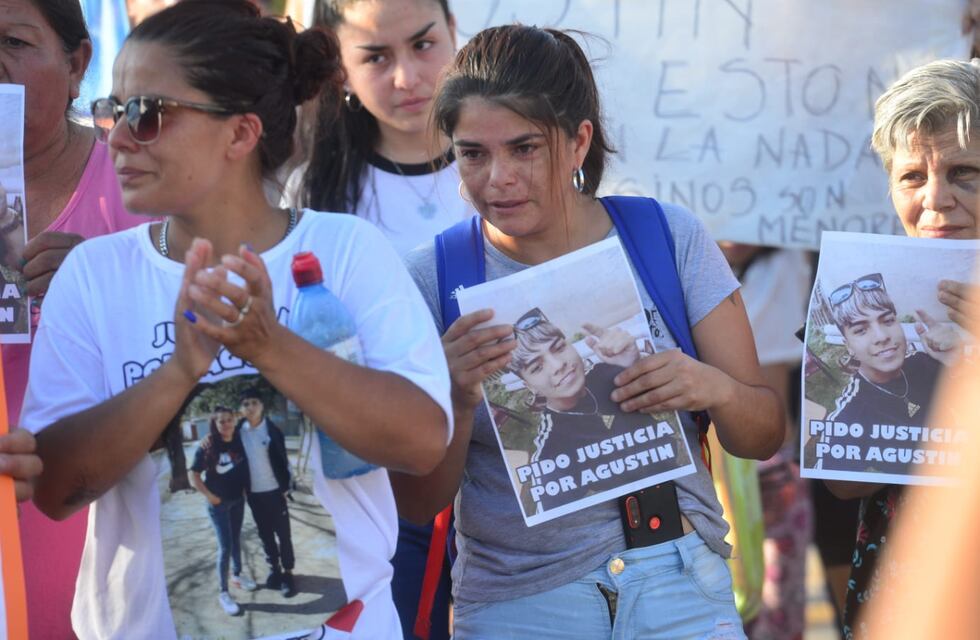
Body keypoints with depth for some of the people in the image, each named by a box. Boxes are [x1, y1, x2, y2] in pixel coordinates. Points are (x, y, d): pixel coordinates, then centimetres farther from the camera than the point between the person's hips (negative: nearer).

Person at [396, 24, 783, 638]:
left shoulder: (672, 238, -2)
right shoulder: (431, 279, -4)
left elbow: (765, 436, 2)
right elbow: (419, 503, -3)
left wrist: (714, 389, -20)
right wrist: (457, 401, -22)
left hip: (678, 588, 0)